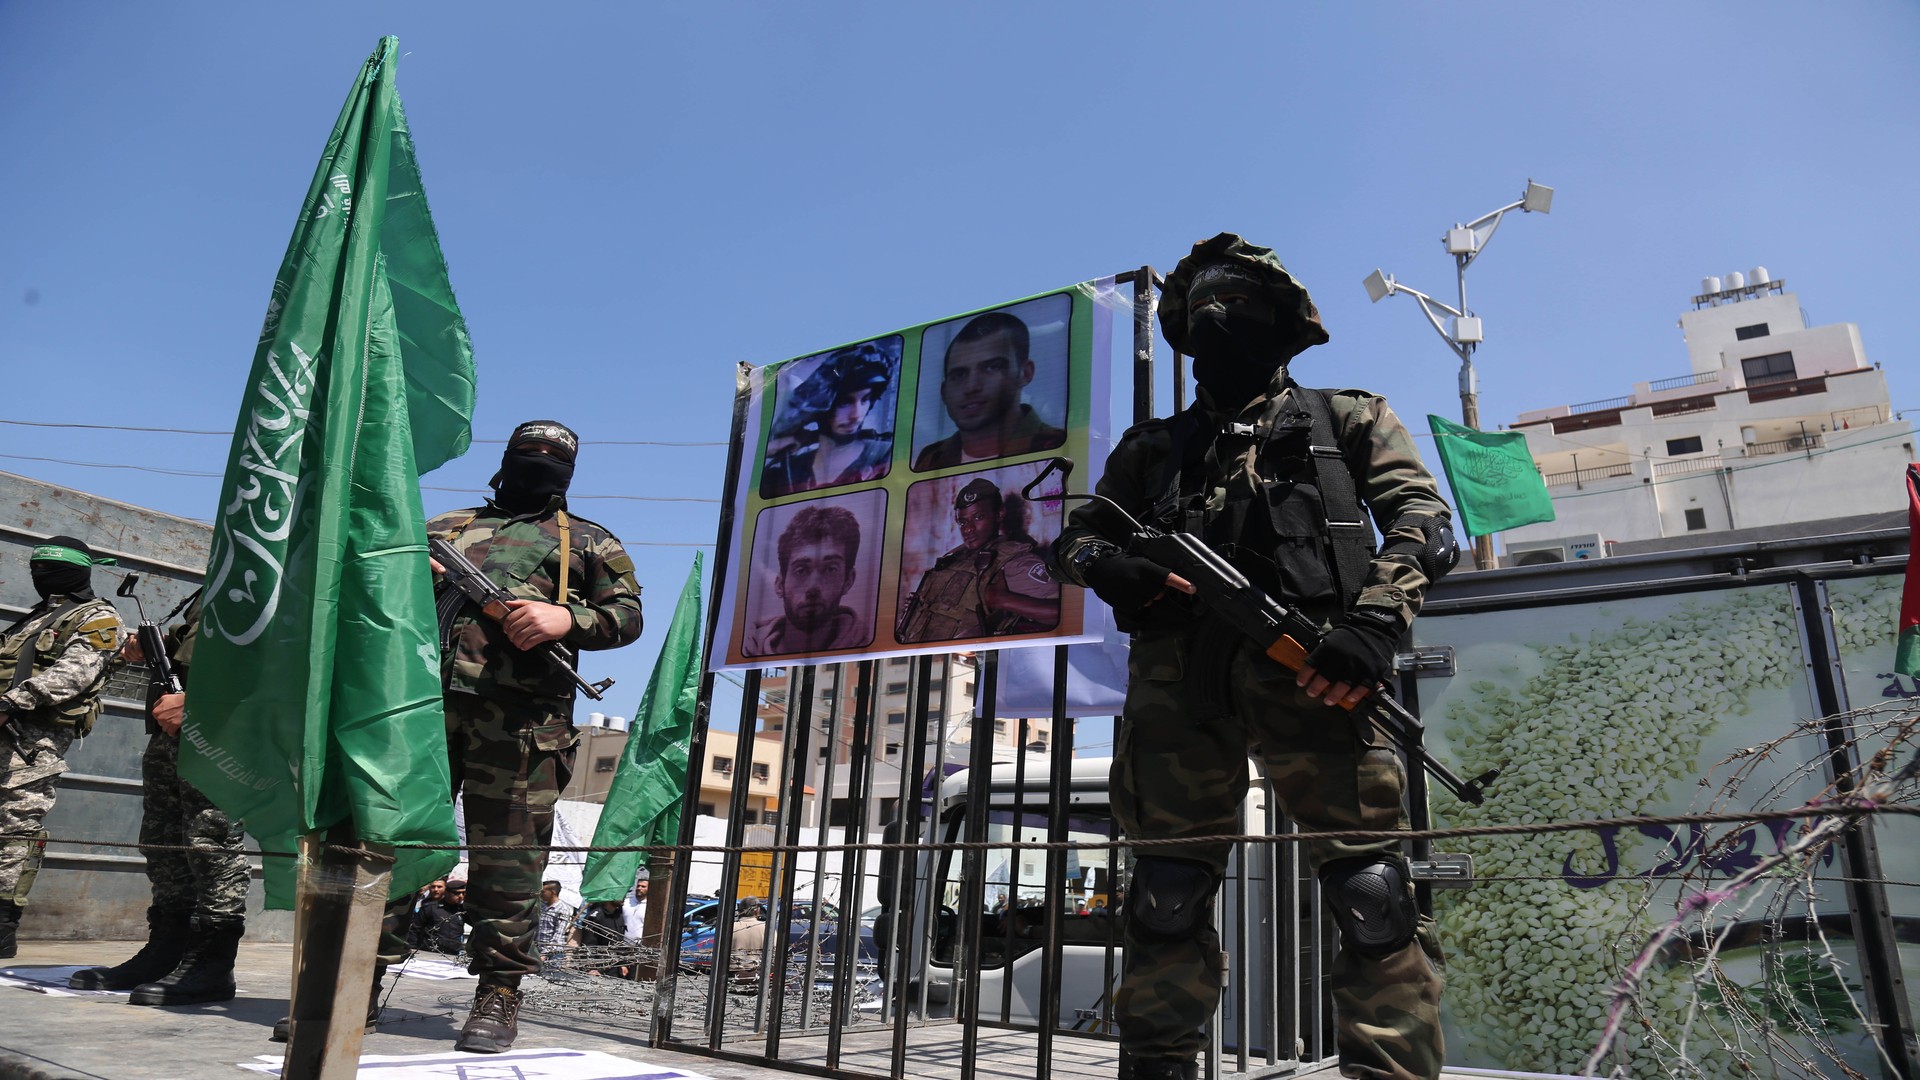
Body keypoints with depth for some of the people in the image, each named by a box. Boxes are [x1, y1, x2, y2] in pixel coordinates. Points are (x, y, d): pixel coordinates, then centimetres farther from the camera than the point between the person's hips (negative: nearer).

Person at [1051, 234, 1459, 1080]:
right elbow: (1076, 536, 27)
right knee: (1167, 891, 2)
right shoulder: (1155, 445, 28)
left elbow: (1421, 519, 10)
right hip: (1177, 668, 2)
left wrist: (1375, 621, -11)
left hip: (1307, 663, -2)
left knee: (1370, 890, -11)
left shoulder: (1346, 418, 23)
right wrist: (1109, 566, 0)